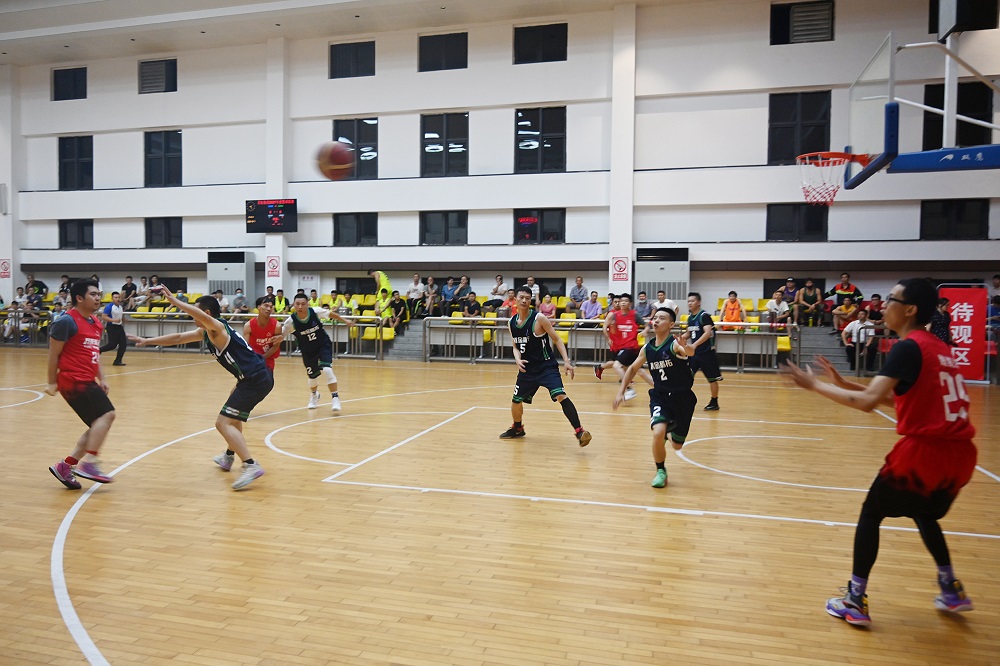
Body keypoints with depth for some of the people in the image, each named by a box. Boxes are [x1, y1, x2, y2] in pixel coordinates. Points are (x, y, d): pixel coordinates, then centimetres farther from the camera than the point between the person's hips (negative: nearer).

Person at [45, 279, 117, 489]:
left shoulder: (96, 322, 15)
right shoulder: (67, 321, -11)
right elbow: (53, 353, -9)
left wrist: (101, 378, 16)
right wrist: (52, 382, -8)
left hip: (88, 382, 10)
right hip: (74, 381, -9)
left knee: (99, 425, 9)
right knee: (106, 414, -20)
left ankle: (65, 466, 17)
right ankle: (88, 463, -17)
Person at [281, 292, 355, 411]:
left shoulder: (316, 312, -21)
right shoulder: (291, 321, -21)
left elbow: (331, 314, -3)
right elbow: (280, 335, -13)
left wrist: (346, 321, 5)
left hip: (324, 345, -1)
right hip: (307, 351, 1)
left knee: (326, 370, -22)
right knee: (313, 376, 11)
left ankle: (335, 398, -9)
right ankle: (314, 395, 47)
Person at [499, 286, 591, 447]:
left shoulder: (539, 319, -13)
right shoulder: (511, 323, 2)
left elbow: (557, 340, -8)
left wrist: (566, 361, -18)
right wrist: (518, 359, -9)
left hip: (547, 366, -5)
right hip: (527, 368, 6)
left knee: (560, 396, -24)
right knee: (516, 401, 14)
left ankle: (579, 431, -21)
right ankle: (517, 429, 42)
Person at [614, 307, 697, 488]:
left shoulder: (675, 344, -17)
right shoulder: (647, 348, -2)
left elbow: (690, 351, -41)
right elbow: (633, 369, 15)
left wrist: (686, 347, -65)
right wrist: (621, 392, 9)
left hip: (682, 398, -2)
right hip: (660, 397, 2)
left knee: (677, 445, 12)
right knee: (658, 433, -25)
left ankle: (671, 427, 48)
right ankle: (661, 472, -2)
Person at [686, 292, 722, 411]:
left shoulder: (704, 316, -15)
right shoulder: (690, 317, 8)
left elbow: (707, 333, -28)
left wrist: (695, 344, -39)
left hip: (707, 353, -7)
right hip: (694, 352, 7)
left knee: (712, 379, 6)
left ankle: (714, 403, 19)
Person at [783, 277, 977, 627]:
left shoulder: (908, 347, -13)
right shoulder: (938, 347, 14)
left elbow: (867, 402, -24)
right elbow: (899, 397, 21)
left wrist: (815, 384, -15)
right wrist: (845, 384, 16)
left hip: (925, 450, -8)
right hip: (958, 452, 8)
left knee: (871, 513, 7)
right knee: (924, 514, 31)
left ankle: (855, 601, 10)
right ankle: (952, 591, 36)